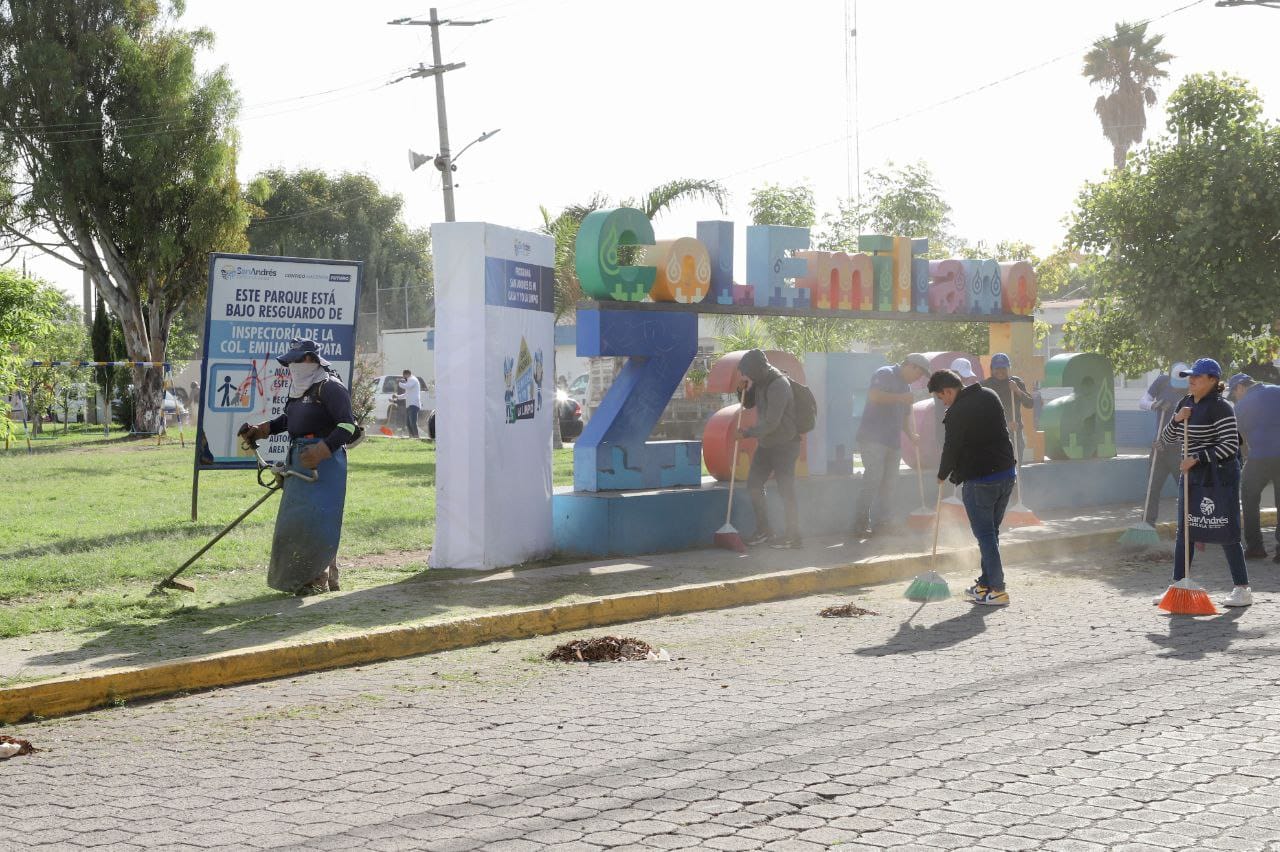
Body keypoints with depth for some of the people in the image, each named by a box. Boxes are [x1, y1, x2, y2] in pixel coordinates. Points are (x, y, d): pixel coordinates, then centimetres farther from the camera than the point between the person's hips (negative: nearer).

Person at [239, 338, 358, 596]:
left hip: (325, 461, -10)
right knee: (294, 520, 11)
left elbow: (348, 424, -18)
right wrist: (260, 430, 19)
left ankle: (319, 579, -7)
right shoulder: (300, 389, 16)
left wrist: (321, 451, -26)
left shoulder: (329, 387, -12)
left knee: (315, 519, -12)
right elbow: (288, 419, 31)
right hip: (299, 460, 10)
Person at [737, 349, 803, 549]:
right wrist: (743, 391, -2)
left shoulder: (778, 385, -23)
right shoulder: (760, 382, 4)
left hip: (784, 445, -9)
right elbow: (748, 404, 20)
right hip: (766, 444, 9)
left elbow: (771, 423, -25)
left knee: (786, 490, -5)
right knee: (754, 485, 9)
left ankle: (793, 536, 3)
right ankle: (763, 531, 19)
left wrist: (748, 433, -14)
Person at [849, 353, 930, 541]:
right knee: (873, 478, -16)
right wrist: (900, 398, -17)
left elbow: (905, 416, 27)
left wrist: (911, 434, 9)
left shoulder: (906, 386, 23)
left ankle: (880, 526, 10)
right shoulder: (885, 374, -4)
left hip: (893, 441, 9)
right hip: (873, 438, -9)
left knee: (888, 484, 6)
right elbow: (873, 395, -22)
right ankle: (859, 525, -15)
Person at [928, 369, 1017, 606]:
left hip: (979, 481, -8)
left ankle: (997, 590, -3)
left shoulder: (956, 413, -16)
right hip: (1007, 473, 8)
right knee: (992, 531, 16)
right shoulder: (989, 395, 8)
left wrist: (943, 475, 10)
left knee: (985, 534, -1)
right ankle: (986, 583, 22)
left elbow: (951, 448, -9)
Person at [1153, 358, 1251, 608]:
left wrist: (1198, 458, -21)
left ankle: (1243, 589, 6)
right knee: (1183, 531, 9)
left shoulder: (1220, 407, -14)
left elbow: (1230, 445, -19)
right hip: (1192, 474, 8)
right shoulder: (1186, 404, 11)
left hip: (1220, 474, -8)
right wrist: (1176, 419, -4)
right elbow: (1168, 439, 16)